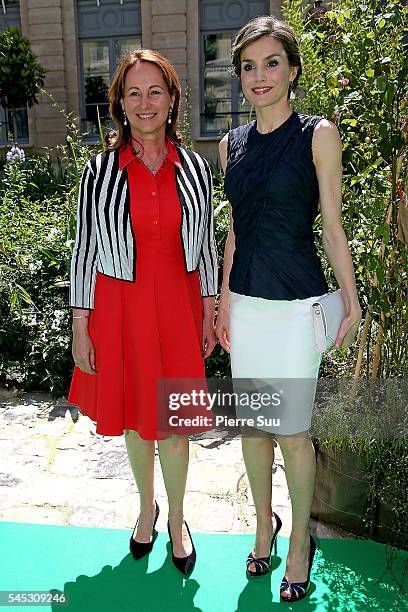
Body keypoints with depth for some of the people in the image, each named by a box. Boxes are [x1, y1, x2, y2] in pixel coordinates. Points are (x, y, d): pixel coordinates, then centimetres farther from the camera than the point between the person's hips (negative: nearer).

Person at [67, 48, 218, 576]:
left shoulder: (194, 167, 1)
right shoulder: (100, 171, -4)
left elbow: (206, 243, 6)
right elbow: (84, 250, -1)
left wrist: (210, 313, 4)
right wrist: (80, 327, -3)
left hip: (178, 305, 1)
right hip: (120, 305, 0)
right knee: (134, 416, 15)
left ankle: (177, 519, 33)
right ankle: (146, 507, 41)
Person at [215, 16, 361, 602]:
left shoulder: (318, 134, -3)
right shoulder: (232, 144, 9)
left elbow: (332, 226, -3)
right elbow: (235, 230, 12)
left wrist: (351, 301, -2)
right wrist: (223, 301, 10)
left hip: (297, 302, -4)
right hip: (245, 301, 5)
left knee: (292, 430, 4)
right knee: (252, 423, 14)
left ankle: (300, 540, 28)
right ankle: (264, 522, 37)